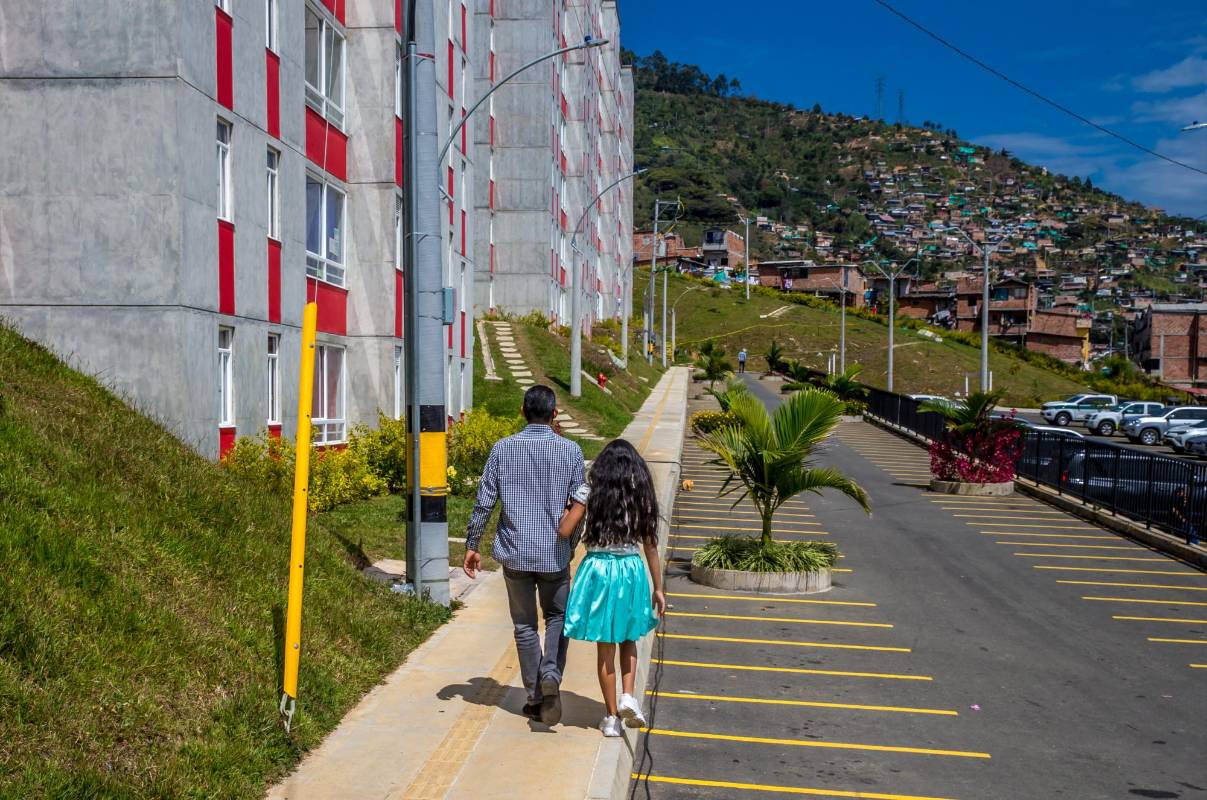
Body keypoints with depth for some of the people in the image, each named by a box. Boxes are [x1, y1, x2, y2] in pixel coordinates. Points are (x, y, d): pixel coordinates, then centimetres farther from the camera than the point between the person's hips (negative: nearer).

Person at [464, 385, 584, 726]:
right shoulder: (571, 451, -4)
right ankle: (551, 675, -6)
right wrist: (572, 547, 15)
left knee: (525, 625, 13)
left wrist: (472, 545, 8)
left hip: (515, 553, 1)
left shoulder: (503, 448, -3)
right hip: (555, 553, -1)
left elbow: (484, 502, -2)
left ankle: (535, 696, 18)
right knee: (557, 617, 17)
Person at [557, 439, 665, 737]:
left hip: (598, 570, -1)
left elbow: (564, 532, -10)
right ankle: (628, 696, 5)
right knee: (628, 638, 23)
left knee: (605, 647, 9)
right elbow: (650, 546, 0)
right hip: (631, 570, 1)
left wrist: (568, 507, 10)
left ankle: (612, 716, 16)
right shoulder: (642, 497, 0)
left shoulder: (588, 493, -5)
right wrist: (658, 588, 6)